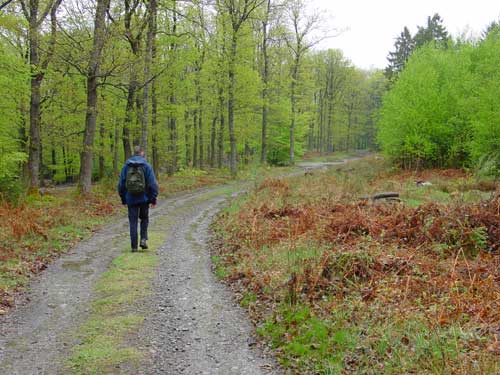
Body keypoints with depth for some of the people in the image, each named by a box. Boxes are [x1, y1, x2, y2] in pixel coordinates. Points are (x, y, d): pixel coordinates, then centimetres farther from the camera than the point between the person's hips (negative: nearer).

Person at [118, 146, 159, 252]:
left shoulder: (126, 166, 2)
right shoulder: (146, 165, -5)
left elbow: (121, 184, 7)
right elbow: (153, 184, -9)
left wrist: (123, 199, 16)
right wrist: (153, 199, -2)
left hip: (131, 199, 1)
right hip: (144, 198, -1)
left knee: (133, 222, 6)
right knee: (144, 219, 19)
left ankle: (134, 246, 5)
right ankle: (143, 239, 3)